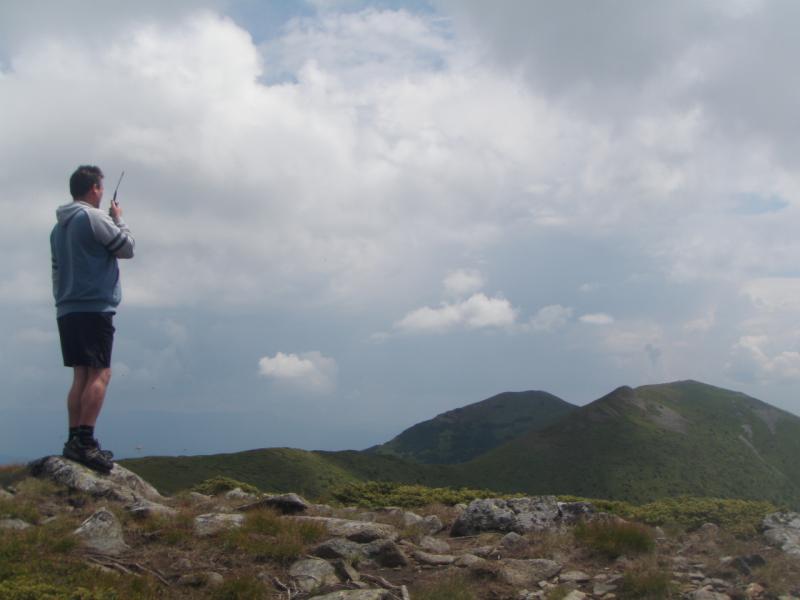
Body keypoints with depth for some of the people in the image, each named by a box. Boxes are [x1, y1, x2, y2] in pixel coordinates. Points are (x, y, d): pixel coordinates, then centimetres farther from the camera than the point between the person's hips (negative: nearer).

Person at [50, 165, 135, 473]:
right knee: (100, 374, -10)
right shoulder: (94, 217, -9)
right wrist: (119, 219, 13)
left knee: (81, 376, 9)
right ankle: (85, 441, -17)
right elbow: (127, 248, -1)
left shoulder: (59, 226, 17)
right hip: (95, 309, -8)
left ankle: (75, 440, 7)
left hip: (67, 311, 8)